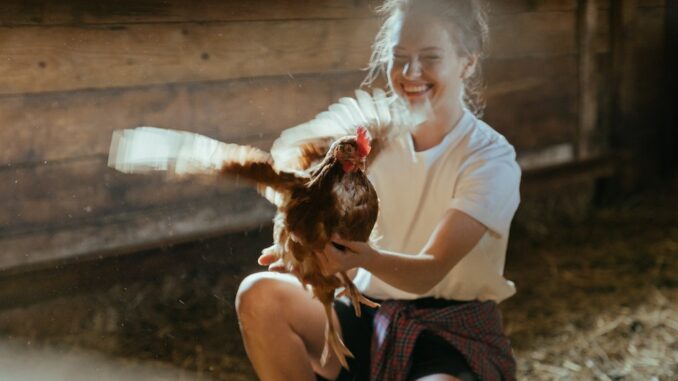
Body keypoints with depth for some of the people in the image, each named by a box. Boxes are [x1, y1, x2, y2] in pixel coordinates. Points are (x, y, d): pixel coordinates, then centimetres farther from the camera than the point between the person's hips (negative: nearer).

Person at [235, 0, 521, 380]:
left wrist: (367, 258, -43)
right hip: (371, 319, 5)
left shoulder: (491, 159, -11)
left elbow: (429, 271, -21)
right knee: (260, 295, -19)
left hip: (456, 335, -4)